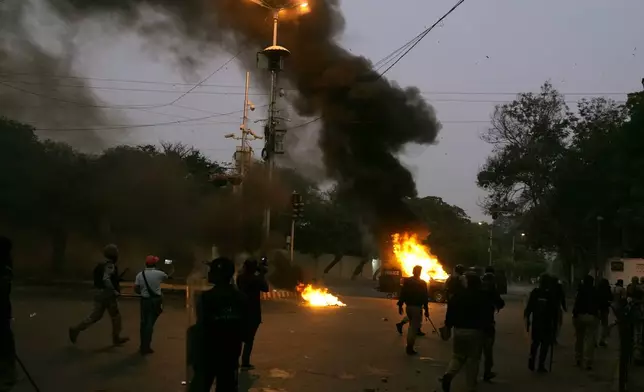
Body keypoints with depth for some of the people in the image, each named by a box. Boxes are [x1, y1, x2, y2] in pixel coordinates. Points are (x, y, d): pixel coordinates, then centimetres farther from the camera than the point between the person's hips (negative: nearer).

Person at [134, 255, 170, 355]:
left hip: (145, 300, 2)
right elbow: (166, 277, 15)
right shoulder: (159, 273, -7)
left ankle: (143, 346, 26)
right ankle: (146, 347, 6)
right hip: (156, 300, -2)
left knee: (144, 323, 16)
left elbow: (136, 289, -1)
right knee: (150, 323, 3)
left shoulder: (140, 274, -3)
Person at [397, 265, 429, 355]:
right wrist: (426, 310, -5)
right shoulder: (422, 283, -8)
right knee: (414, 327, -1)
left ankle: (409, 345, 31)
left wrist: (400, 305, 8)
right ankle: (409, 348, -3)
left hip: (408, 306, 5)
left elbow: (402, 293, 2)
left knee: (412, 325, 24)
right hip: (417, 307, -5)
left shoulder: (407, 281, 3)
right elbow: (425, 297, -9)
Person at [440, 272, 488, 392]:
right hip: (476, 331, -2)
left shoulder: (458, 295, 2)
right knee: (473, 359, 8)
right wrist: (486, 329, 1)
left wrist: (448, 326, 11)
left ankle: (448, 375, -12)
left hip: (459, 330, 2)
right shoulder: (482, 297, -4)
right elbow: (486, 315, -5)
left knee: (457, 356, 14)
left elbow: (450, 312, 3)